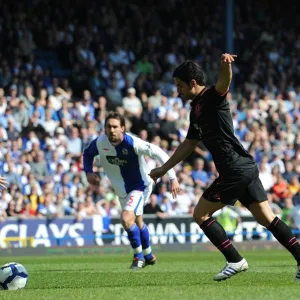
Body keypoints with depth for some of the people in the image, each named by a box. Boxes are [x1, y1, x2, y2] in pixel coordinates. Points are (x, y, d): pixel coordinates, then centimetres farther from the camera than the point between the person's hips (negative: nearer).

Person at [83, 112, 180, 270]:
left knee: (126, 218, -24)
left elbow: (159, 154, -27)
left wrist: (172, 178, -29)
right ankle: (148, 256, 44)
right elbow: (87, 154, 7)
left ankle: (139, 256, -4)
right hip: (122, 190, 6)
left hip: (140, 186, -6)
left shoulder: (133, 143, -31)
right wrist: (89, 172, -11)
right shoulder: (100, 142, -16)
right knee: (137, 222, 22)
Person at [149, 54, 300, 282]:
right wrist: (163, 169, 33)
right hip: (247, 167, 9)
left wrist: (226, 65, -55)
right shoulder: (197, 109, 19)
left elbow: (224, 82, -32)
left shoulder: (212, 97, -8)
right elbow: (189, 144, 29)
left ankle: (235, 260, 0)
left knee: (201, 214, 0)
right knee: (267, 218, 7)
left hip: (235, 170, -9)